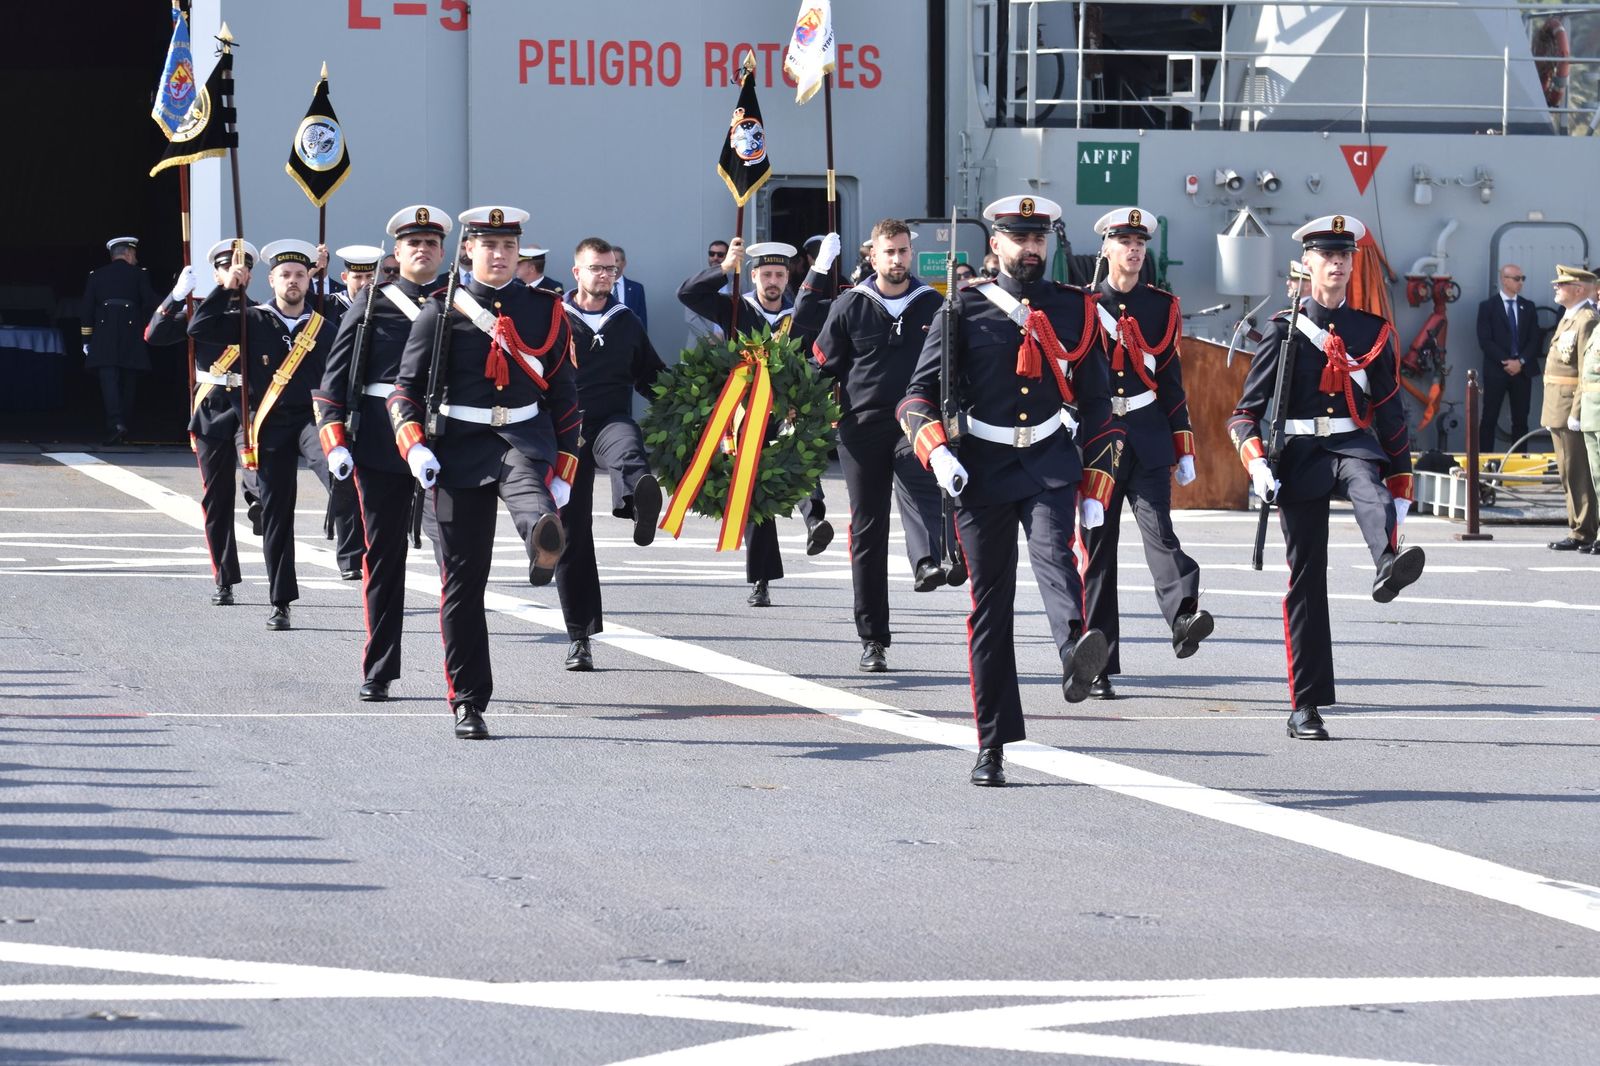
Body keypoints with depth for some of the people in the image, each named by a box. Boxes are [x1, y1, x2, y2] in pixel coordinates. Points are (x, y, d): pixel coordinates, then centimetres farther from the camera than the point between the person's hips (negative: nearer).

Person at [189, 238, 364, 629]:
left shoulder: (324, 330, 8)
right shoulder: (253, 321, 5)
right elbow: (200, 329, -4)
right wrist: (227, 288, -9)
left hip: (312, 418, -1)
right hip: (269, 425, 1)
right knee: (275, 512, 4)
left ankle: (352, 556, -28)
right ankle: (280, 603, 13)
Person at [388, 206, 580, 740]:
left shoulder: (546, 310, 9)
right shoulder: (442, 311, 5)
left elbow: (565, 395, 13)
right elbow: (406, 388, 4)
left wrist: (563, 470, 7)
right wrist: (414, 447, -13)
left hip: (525, 436, 0)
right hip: (460, 447, 0)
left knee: (528, 490, -38)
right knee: (463, 579, 0)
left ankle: (544, 541, -73)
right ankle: (467, 702, 7)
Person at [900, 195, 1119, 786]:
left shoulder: (1076, 310, 7)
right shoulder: (964, 310, 3)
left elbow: (1097, 405, 13)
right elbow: (919, 393, 2)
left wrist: (1095, 489, 8)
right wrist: (937, 452, -17)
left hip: (1051, 464, 0)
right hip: (982, 470, 0)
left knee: (1053, 550, -29)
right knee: (989, 602, 2)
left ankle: (1077, 657, -58)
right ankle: (992, 746, 8)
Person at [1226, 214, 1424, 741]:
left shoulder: (1374, 332, 12)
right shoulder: (1283, 331, 6)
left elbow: (1392, 416, 17)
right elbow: (1247, 411, 3)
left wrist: (1400, 486, 14)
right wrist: (1256, 462, -16)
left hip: (1353, 445, 0)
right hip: (1299, 456, 0)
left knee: (1368, 487, -38)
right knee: (1306, 579, 0)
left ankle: (1389, 568, -70)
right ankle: (1306, 706, 5)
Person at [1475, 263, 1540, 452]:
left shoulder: (1529, 307, 12)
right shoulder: (1488, 307, 2)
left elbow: (1534, 339, 7)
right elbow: (1485, 341, -6)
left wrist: (1521, 362, -9)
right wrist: (1506, 362, -14)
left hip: (1522, 370, 3)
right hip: (1496, 371, -3)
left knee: (1521, 420, 3)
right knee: (1489, 419, -3)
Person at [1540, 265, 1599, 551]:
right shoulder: (1568, 318, 18)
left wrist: (1577, 412, -23)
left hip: (1572, 409, -10)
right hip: (1558, 410, 10)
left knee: (1577, 475, -7)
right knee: (1569, 474, 13)